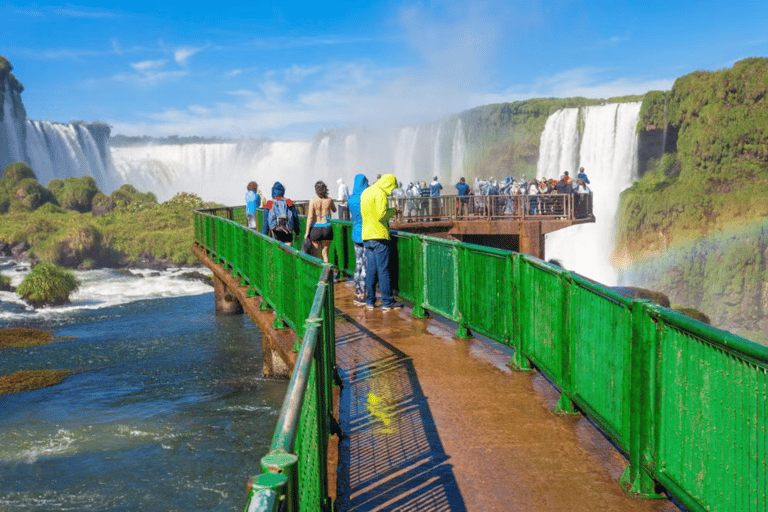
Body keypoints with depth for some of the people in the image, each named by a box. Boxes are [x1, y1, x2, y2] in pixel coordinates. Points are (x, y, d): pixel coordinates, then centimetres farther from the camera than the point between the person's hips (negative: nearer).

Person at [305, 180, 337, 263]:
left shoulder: (313, 201, -9)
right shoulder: (329, 200, -1)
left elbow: (310, 217, -10)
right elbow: (334, 210, 20)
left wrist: (307, 232, -5)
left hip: (315, 228, -2)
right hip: (327, 228, 2)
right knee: (325, 255, 11)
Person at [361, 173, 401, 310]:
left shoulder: (365, 192, 17)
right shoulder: (380, 193, -11)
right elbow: (381, 214, -19)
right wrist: (393, 211, -1)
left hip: (366, 236, 8)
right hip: (379, 235, -8)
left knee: (370, 269, 10)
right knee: (383, 269, -4)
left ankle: (369, 301, 13)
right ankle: (387, 301, 0)